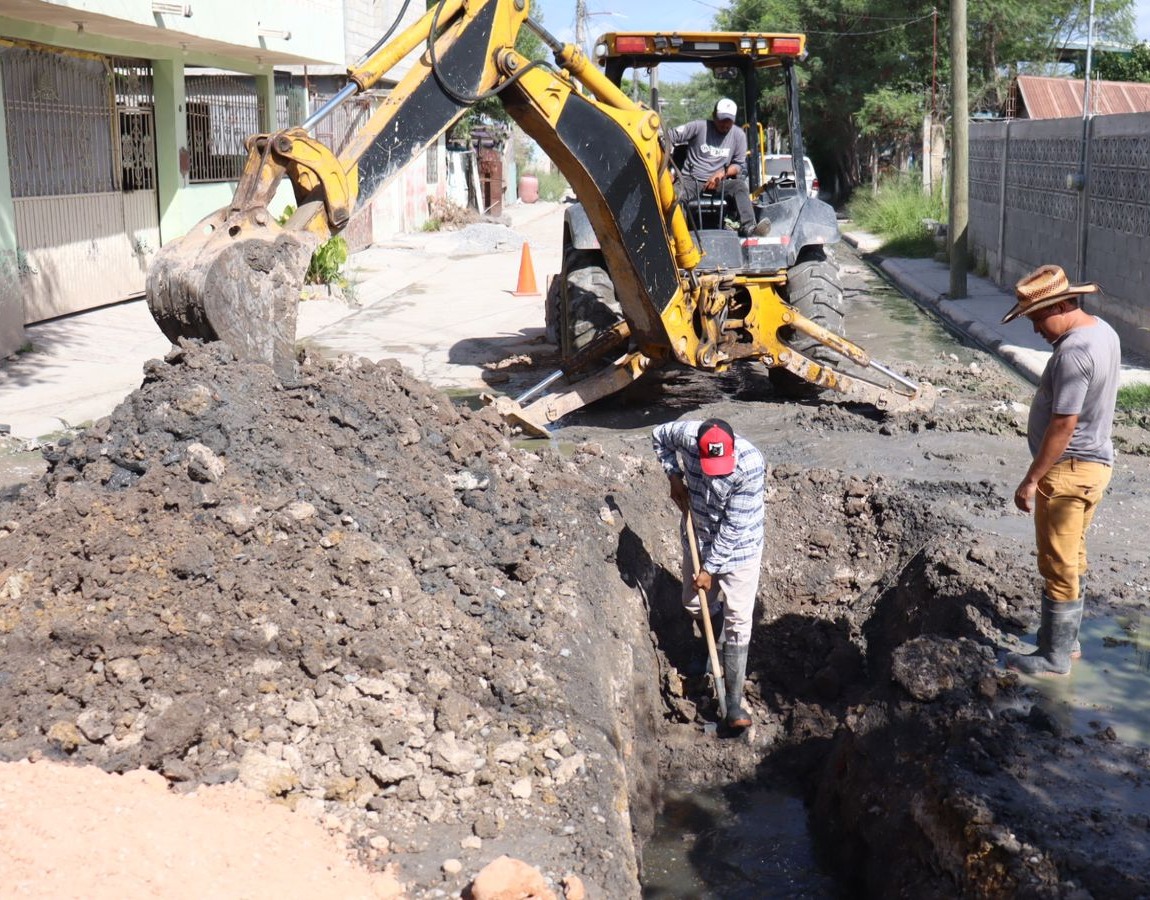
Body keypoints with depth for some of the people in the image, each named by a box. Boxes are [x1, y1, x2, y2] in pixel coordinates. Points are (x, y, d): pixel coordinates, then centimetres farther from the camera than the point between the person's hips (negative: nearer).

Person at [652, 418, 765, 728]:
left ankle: (734, 702, 1)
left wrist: (710, 568, -19)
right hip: (698, 539, 5)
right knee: (694, 605, 20)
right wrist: (675, 477, -8)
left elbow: (733, 527, -26)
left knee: (738, 621, -5)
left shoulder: (750, 465, -33)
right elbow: (659, 435, 4)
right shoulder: (687, 435, -22)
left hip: (738, 547, -4)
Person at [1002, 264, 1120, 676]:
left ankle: (1054, 656, 10)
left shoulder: (1073, 353, -25)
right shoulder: (1104, 332, 7)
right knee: (1072, 560, 20)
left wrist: (1031, 480, -20)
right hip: (1094, 461, 10)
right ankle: (1066, 639, 32)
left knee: (1059, 566, 0)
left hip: (1068, 470, -10)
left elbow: (1063, 425, -25)